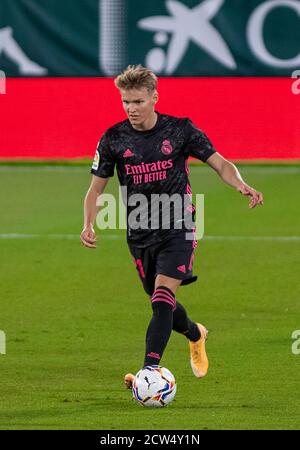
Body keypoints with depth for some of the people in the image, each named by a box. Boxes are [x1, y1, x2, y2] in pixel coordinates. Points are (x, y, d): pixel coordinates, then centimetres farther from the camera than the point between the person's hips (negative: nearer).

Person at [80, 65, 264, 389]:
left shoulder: (180, 130, -6)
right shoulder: (113, 139, -3)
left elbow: (220, 164, 0)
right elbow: (96, 188, 5)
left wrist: (242, 186, -20)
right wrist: (89, 225, -12)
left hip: (178, 228, -3)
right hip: (140, 234, 3)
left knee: (163, 297, -20)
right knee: (160, 303, 14)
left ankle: (149, 369, -26)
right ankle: (194, 334, 47)